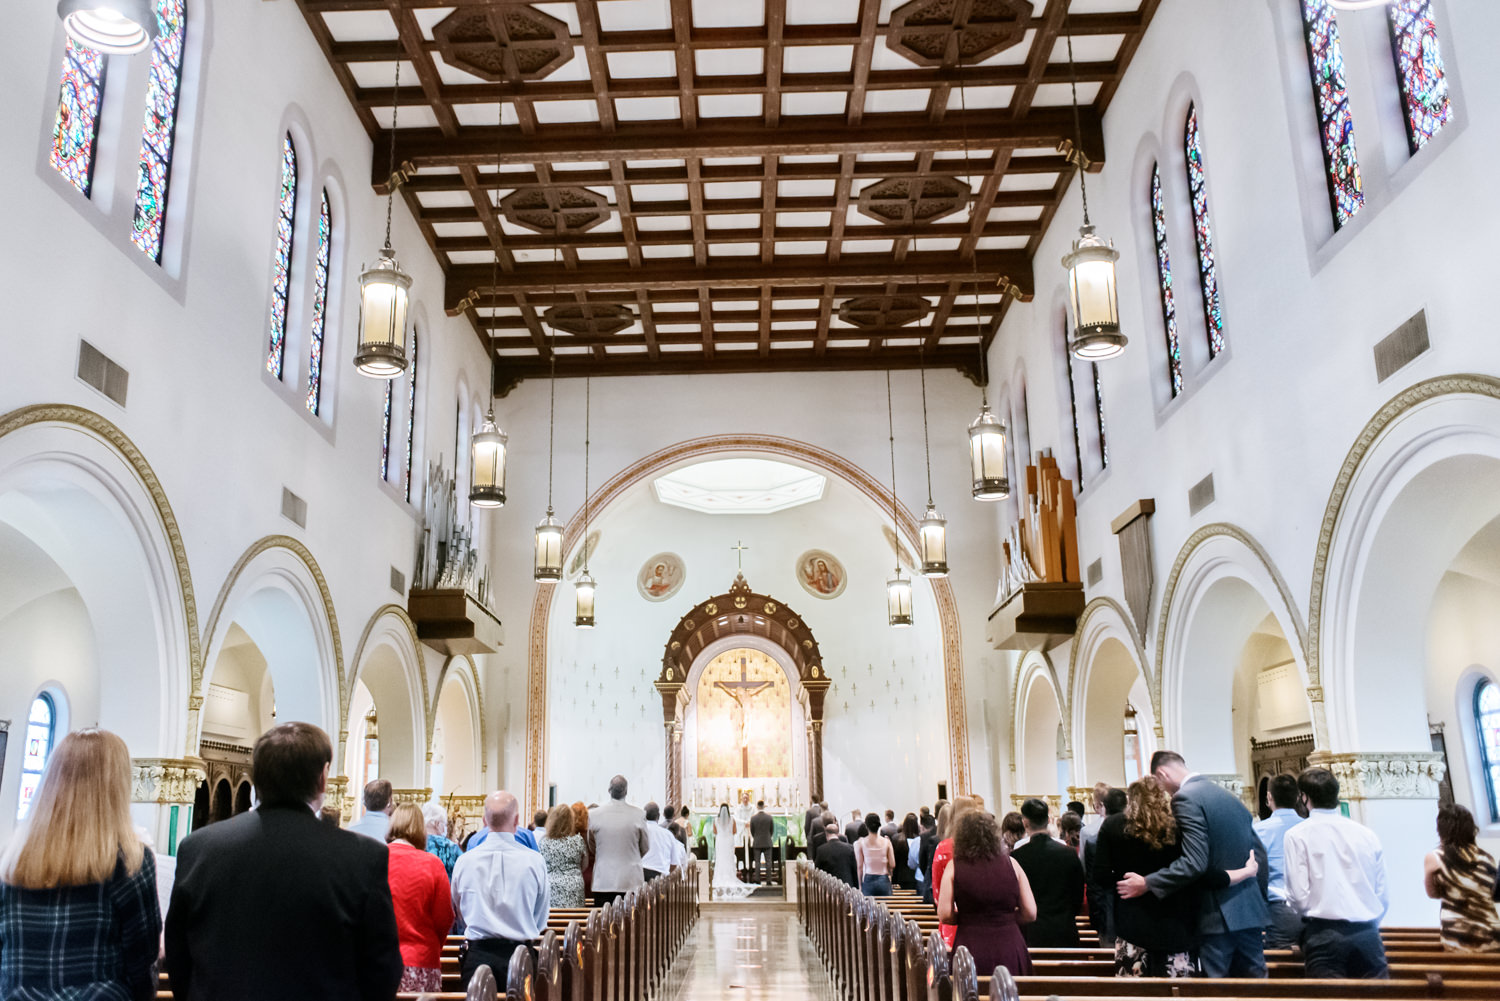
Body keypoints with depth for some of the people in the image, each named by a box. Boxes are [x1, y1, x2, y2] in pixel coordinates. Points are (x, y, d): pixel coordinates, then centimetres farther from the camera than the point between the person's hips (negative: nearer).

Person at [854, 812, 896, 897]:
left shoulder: (860, 843, -2)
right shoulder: (886, 842, 0)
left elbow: (860, 866, 0)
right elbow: (892, 865, -1)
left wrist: (860, 885, 8)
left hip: (868, 880, -1)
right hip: (884, 880, 1)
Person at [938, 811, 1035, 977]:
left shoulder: (954, 867, -1)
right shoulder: (1011, 863, 3)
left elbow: (944, 915, -5)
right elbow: (1030, 914, 4)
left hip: (970, 950, -1)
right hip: (1009, 949, 2)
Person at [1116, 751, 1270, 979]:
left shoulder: (1185, 798, -14)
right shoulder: (1228, 795, 12)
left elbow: (1194, 863, -22)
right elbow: (1259, 851, 17)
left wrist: (1147, 884, -16)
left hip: (1217, 915, -8)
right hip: (1249, 909, 8)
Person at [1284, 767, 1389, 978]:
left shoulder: (1296, 836, -2)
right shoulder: (1367, 834, 9)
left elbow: (1298, 896, -7)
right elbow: (1383, 896, 10)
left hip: (1323, 933, -3)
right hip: (1367, 934, 4)